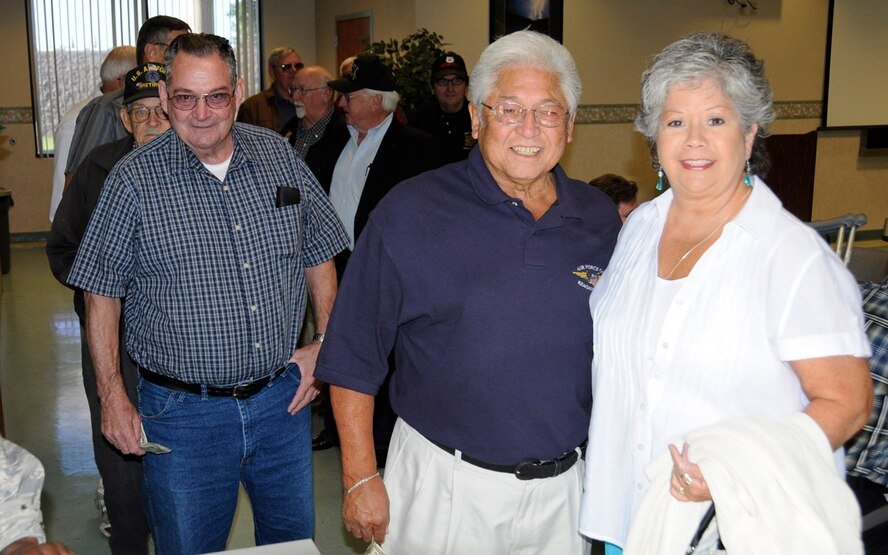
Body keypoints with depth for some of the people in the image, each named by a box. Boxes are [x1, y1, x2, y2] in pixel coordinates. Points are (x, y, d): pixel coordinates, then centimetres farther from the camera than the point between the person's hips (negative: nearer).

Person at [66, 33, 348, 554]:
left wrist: (326, 343, 3)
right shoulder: (134, 178, -9)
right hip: (184, 413, -2)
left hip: (282, 398, 3)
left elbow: (318, 253, 10)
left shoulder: (280, 155, 0)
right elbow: (102, 295, -2)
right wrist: (113, 398, -5)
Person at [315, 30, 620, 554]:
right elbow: (353, 357, -8)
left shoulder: (600, 220, 2)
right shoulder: (411, 212, -10)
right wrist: (361, 478, -10)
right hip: (444, 489, -3)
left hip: (564, 489, 4)